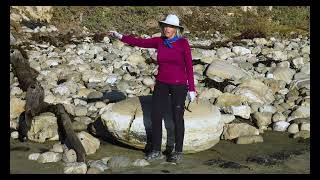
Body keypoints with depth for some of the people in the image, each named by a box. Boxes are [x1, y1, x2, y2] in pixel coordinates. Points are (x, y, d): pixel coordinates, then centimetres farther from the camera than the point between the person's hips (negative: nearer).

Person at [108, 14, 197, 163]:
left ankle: (178, 152, 14)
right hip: (162, 84, 4)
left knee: (177, 119, 0)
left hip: (178, 85, -4)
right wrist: (120, 36, -15)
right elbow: (139, 42, -3)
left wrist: (191, 89, -9)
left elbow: (189, 66, -8)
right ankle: (156, 151, 11)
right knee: (155, 116, -1)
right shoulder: (159, 41, 2)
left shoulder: (183, 43, -9)